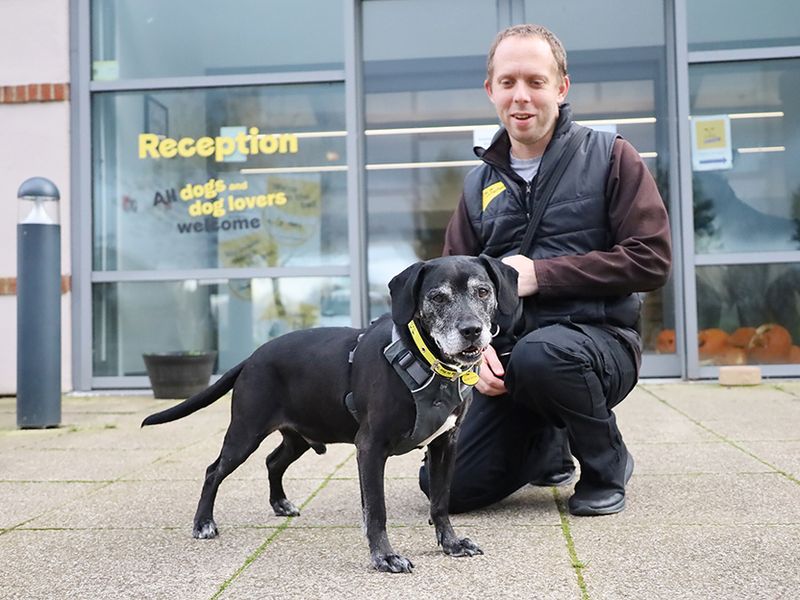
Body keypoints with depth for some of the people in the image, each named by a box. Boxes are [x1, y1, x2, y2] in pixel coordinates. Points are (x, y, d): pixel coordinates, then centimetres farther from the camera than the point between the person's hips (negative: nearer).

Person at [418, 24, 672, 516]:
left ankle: (608, 465, -7)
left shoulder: (609, 157, -2)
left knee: (539, 354, -39)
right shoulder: (479, 185, 11)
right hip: (506, 355, 4)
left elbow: (652, 260, -11)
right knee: (448, 484, -7)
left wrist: (542, 274, -16)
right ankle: (547, 448, 25)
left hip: (598, 341, -4)